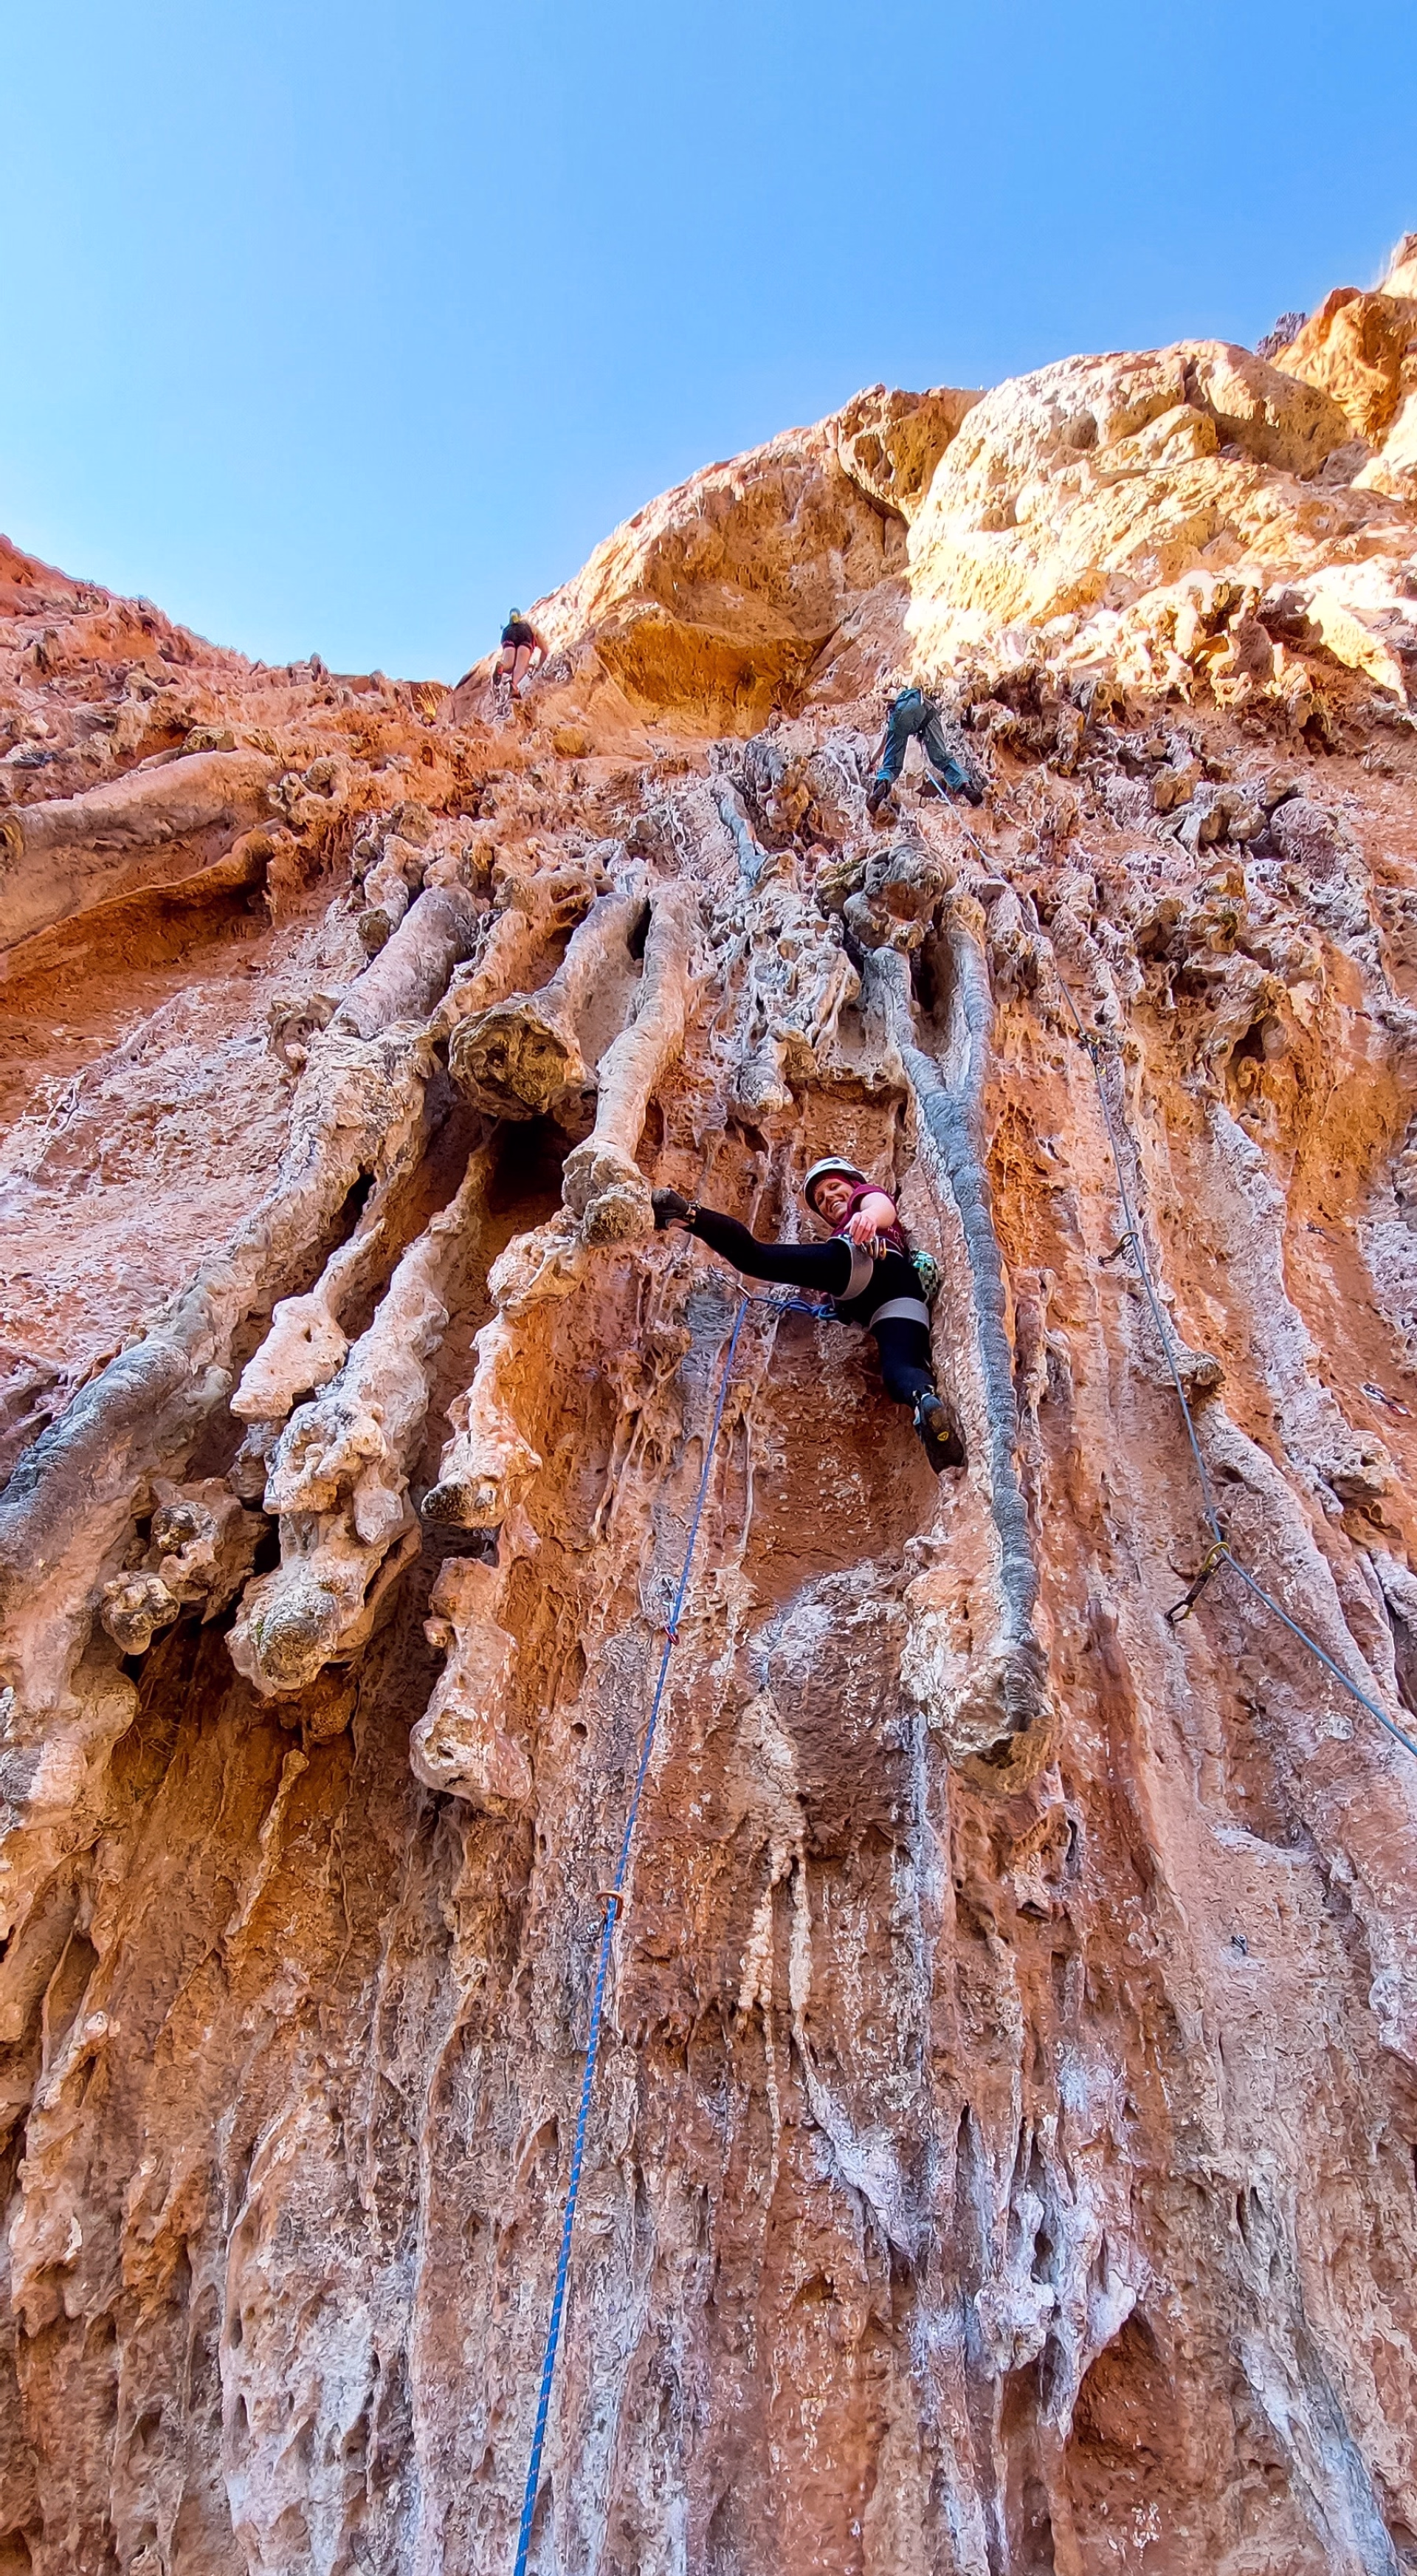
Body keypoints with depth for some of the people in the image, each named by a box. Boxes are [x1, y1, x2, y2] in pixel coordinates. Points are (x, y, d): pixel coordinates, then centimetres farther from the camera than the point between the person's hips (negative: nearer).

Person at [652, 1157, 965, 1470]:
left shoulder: (869, 1194, 32)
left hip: (861, 1261, -6)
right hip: (904, 1294, 6)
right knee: (900, 1370, -22)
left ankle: (688, 1214, -31)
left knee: (755, 1255, -13)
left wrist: (870, 1216, -18)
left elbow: (883, 1208, 4)